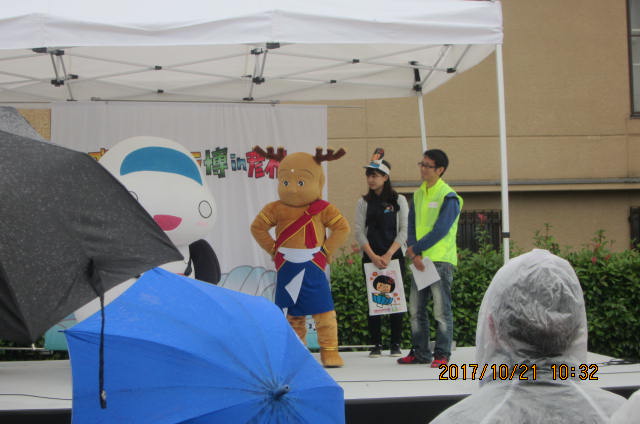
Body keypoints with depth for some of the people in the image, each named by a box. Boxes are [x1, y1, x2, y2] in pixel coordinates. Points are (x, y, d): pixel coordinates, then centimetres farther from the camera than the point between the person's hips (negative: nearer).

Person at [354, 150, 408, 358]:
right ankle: (376, 344, 5)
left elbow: (404, 231, -2)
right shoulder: (364, 202, 7)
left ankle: (396, 344, 5)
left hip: (394, 256, -1)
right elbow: (359, 231, 1)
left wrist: (388, 255, -13)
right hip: (370, 257, 1)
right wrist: (373, 256, -11)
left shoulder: (399, 200, 3)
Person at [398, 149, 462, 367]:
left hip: (441, 259, -7)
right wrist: (415, 255, -5)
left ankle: (442, 354, 5)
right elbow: (412, 226, 10)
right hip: (420, 259, 7)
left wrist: (415, 249, -10)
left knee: (442, 310, -2)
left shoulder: (448, 197, -8)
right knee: (416, 308, 10)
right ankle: (420, 352, 19)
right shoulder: (418, 194, 14)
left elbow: (440, 231, -15)